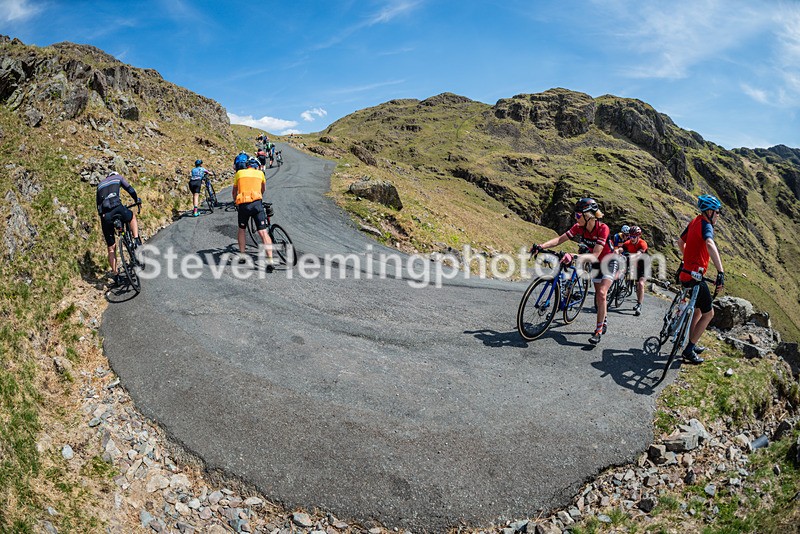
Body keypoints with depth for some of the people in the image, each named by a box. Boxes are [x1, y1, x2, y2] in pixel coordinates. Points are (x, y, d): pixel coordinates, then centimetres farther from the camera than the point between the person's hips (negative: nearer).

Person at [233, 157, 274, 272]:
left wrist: (235, 202, 48)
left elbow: (234, 191, 29)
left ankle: (242, 256, 21)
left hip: (243, 204, 1)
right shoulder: (260, 173, 18)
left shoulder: (239, 173, 18)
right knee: (263, 232, -6)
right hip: (256, 203, -1)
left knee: (241, 230, 23)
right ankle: (270, 261, -15)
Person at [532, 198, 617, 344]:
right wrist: (541, 246, -34)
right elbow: (560, 239, -18)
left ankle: (598, 330, -13)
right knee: (598, 294, 14)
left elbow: (595, 255, -39)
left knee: (601, 293, -20)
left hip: (610, 262, -6)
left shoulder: (603, 228, -32)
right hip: (596, 263, 6)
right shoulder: (579, 227, -16)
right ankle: (604, 322, 38)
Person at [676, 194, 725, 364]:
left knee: (698, 310, 23)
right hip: (694, 277, -9)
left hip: (686, 272, 9)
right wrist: (721, 272, -44)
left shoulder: (694, 222, 11)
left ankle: (692, 345, 31)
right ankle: (689, 350, 5)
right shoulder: (706, 225, -16)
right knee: (708, 313, 2)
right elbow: (710, 245, -37)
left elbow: (680, 242, 25)